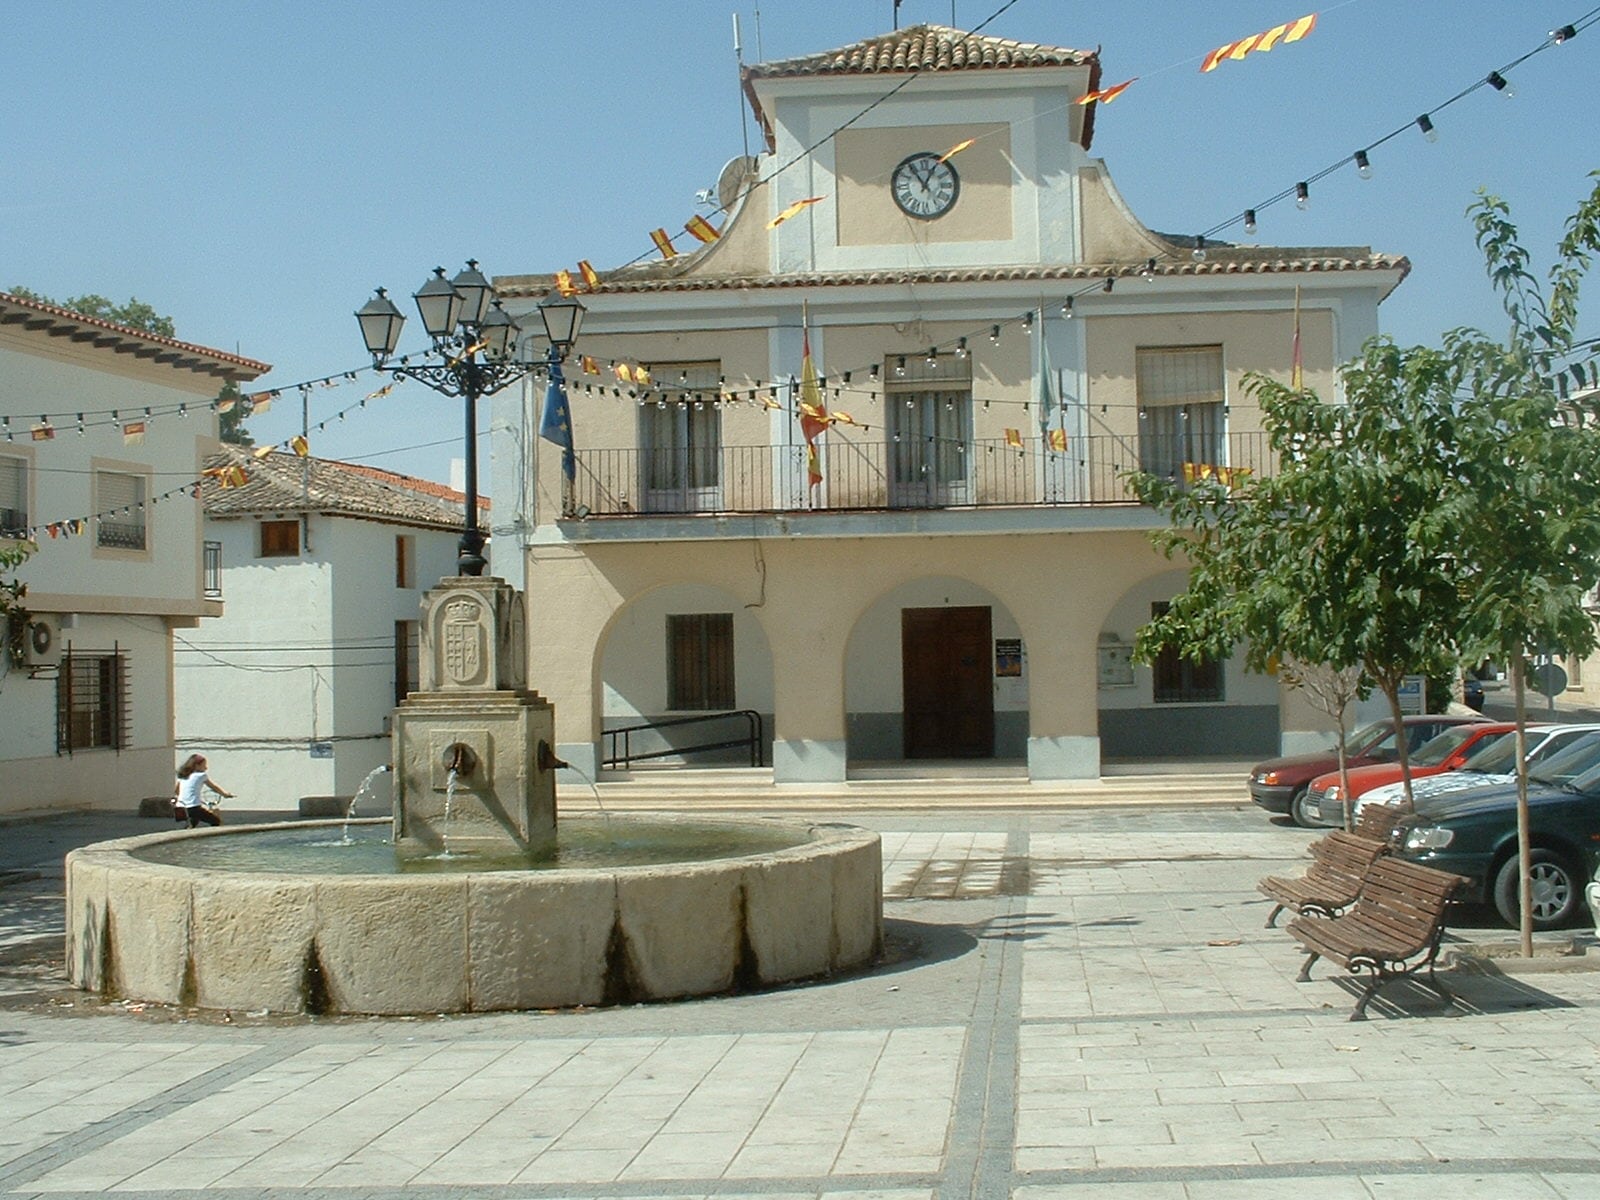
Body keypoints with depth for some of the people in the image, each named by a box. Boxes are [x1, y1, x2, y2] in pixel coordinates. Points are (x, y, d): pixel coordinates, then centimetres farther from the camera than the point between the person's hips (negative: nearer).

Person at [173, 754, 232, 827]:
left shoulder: (182, 776, 17)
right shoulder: (201, 775, 2)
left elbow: (175, 790, 29)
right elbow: (214, 788, 13)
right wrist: (227, 794, 27)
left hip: (180, 809, 7)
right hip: (193, 808, -7)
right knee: (217, 822, 0)